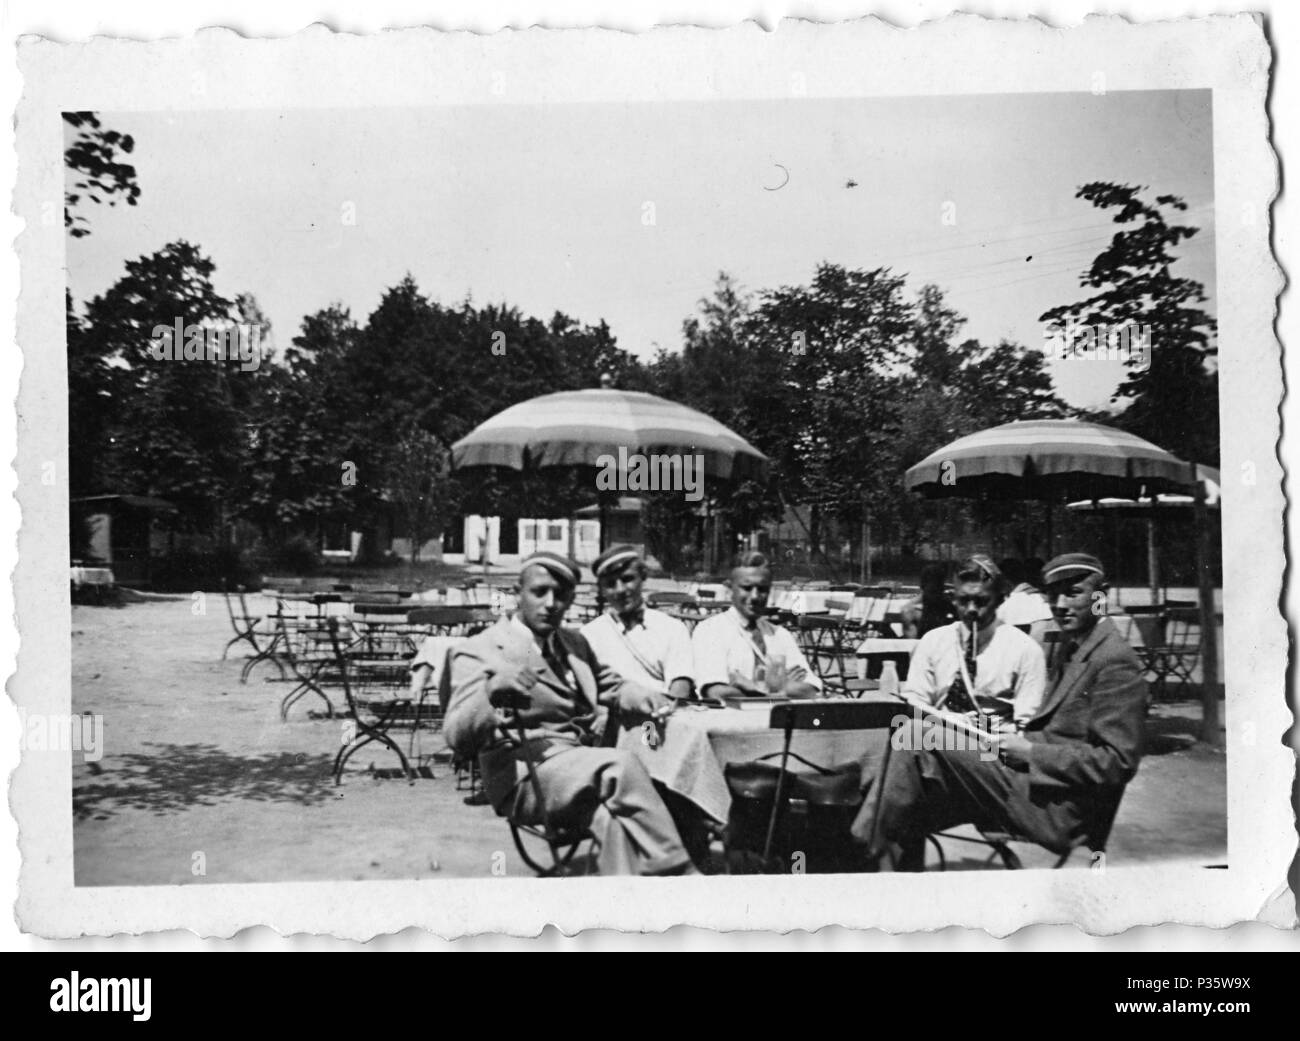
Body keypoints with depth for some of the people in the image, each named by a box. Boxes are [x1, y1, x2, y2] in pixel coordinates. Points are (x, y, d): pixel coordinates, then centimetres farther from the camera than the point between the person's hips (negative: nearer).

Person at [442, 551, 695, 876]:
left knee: (612, 811, -30)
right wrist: (491, 690, -33)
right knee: (619, 765, -31)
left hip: (588, 764, 6)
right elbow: (457, 737, -12)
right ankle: (679, 873, -25)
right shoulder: (481, 650, -1)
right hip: (526, 777, -6)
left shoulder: (574, 642, 22)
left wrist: (646, 700, 6)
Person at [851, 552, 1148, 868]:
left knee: (923, 745, -18)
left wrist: (1030, 752, -17)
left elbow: (1116, 762, -18)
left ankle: (866, 843, -4)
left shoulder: (1116, 661, -12)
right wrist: (1018, 739, 4)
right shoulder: (1070, 647, 17)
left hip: (1060, 807, -9)